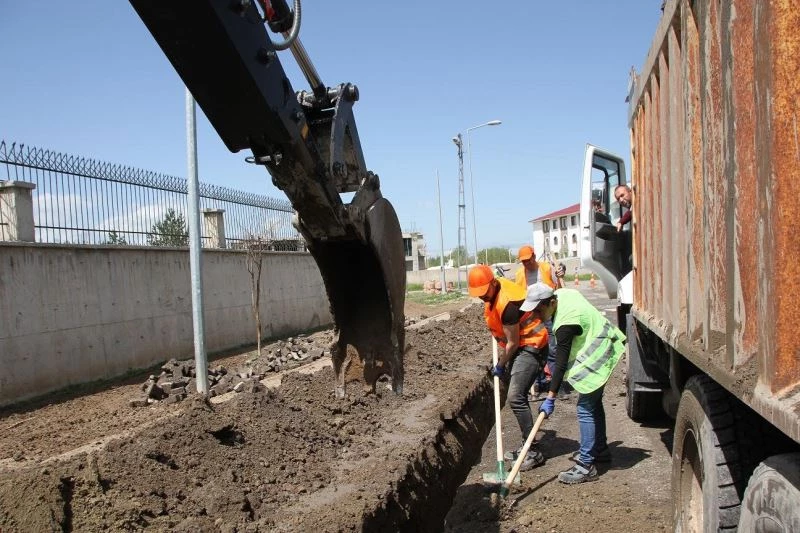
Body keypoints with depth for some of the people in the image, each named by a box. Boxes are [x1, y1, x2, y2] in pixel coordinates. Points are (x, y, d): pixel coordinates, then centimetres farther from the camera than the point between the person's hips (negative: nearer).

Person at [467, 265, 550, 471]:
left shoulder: (507, 303, -29)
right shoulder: (494, 289, 0)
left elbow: (513, 343, -21)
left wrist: (500, 365, -8)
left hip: (531, 347, -10)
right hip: (518, 345, 10)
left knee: (516, 398, -17)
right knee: (517, 396, 15)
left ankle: (533, 452, -11)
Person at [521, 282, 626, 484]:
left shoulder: (565, 323, -32)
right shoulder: (562, 294, -6)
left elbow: (561, 364, -29)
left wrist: (550, 397, -26)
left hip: (597, 357, -11)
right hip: (601, 347, 11)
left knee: (586, 409, -12)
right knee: (594, 403, 21)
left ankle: (586, 466, -9)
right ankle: (600, 449, 36)